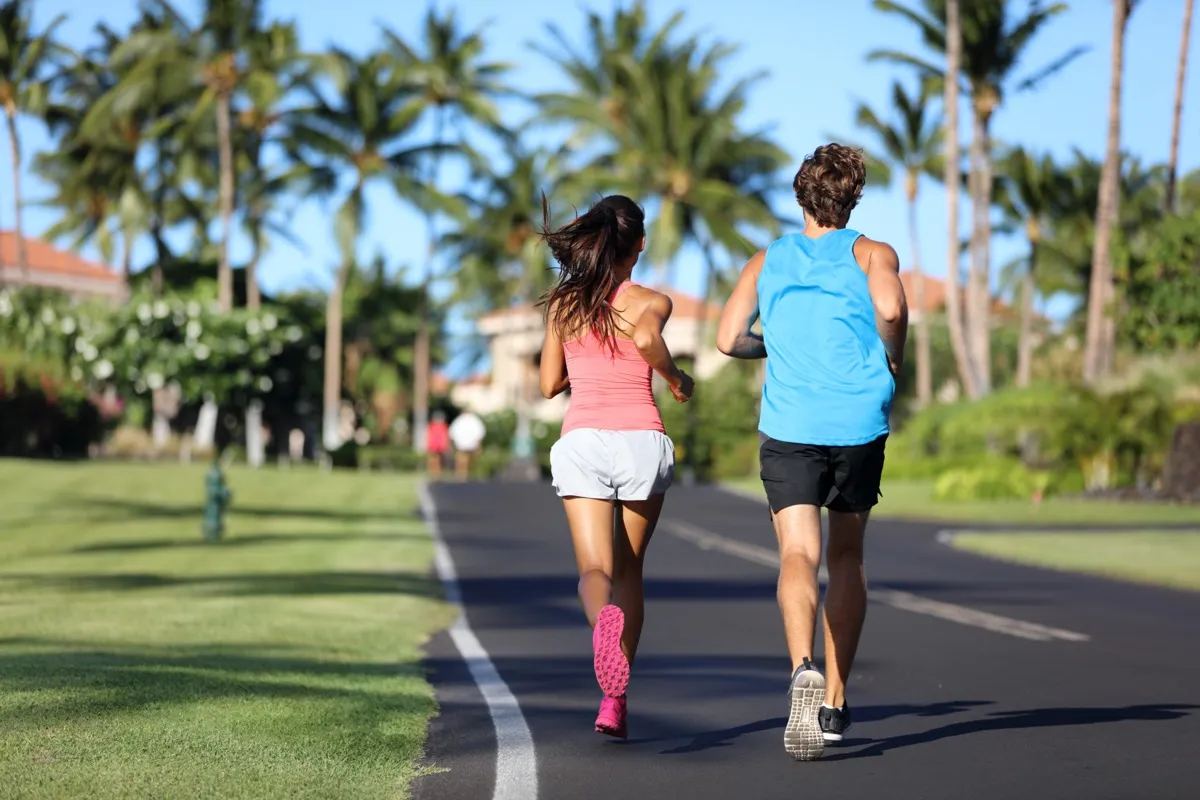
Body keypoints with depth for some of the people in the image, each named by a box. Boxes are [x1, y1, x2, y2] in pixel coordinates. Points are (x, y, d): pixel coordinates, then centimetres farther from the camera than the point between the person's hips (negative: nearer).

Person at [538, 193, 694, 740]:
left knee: (594, 567, -7)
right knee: (629, 570, 14)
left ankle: (605, 618, -44)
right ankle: (614, 699, 14)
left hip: (580, 442, 1)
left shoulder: (562, 304, 9)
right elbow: (647, 338, -22)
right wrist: (676, 377, -3)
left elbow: (549, 384, 13)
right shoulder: (650, 302, 0)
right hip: (641, 441, -1)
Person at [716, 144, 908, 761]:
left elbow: (729, 339, 5)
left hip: (788, 425, 0)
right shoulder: (872, 254, 8)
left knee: (798, 554, -10)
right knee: (846, 557, 15)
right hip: (860, 421, 0)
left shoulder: (766, 262, 15)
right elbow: (890, 309, -13)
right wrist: (893, 361, 4)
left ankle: (804, 669, -38)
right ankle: (834, 702, 20)